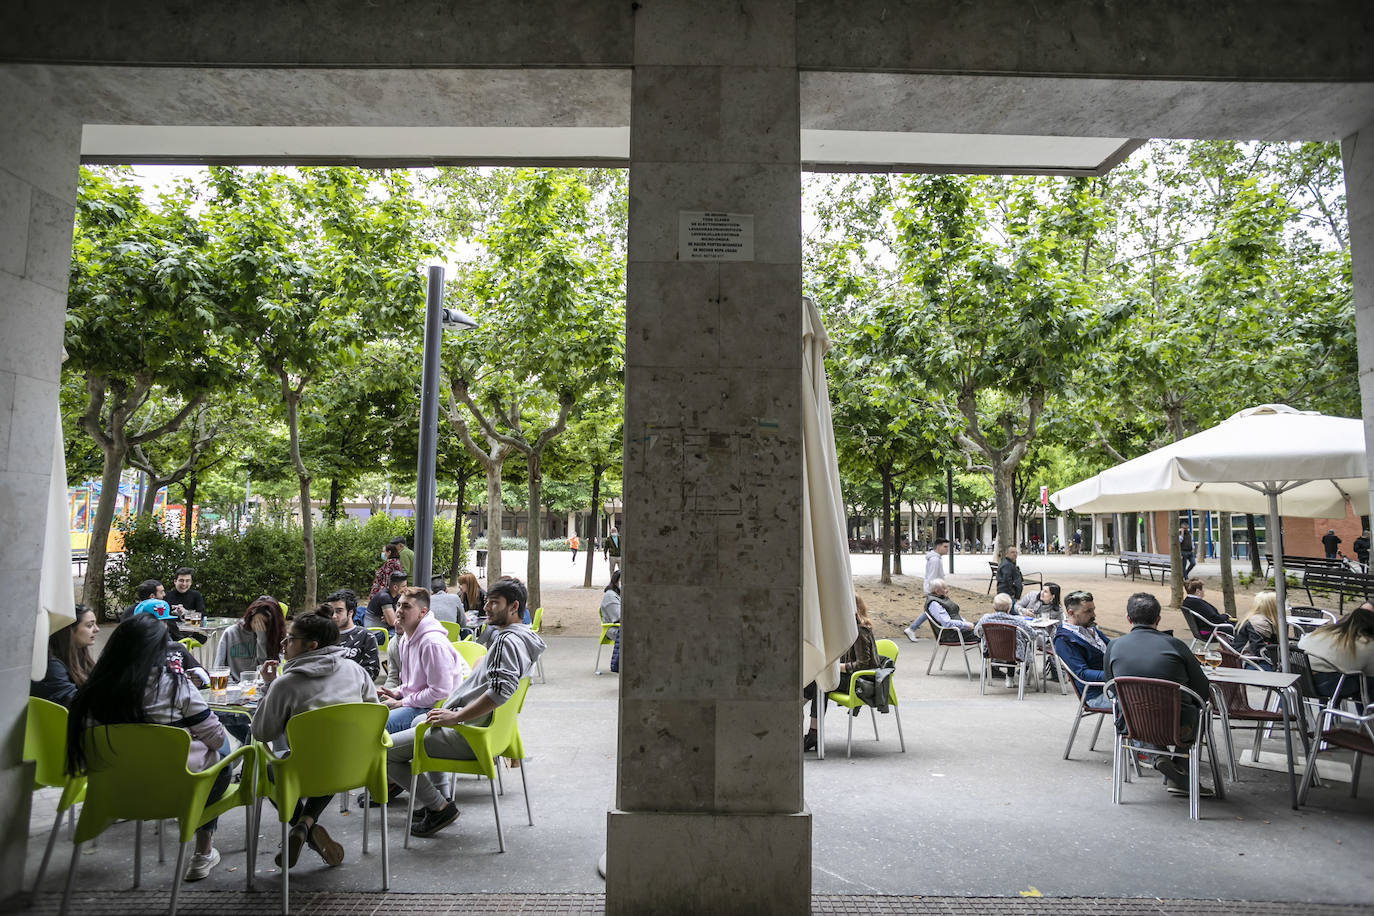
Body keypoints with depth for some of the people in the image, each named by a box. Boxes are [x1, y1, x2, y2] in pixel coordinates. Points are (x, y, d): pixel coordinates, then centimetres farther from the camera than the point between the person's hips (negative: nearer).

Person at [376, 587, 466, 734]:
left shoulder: (433, 642, -22)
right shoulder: (405, 638, 11)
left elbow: (440, 691, -23)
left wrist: (401, 703, -14)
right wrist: (398, 692, 6)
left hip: (431, 707, -10)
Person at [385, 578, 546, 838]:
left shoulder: (508, 640, -20)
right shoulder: (519, 637, 11)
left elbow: (501, 691, -33)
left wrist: (454, 716, -25)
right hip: (481, 726, 11)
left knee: (385, 751, -10)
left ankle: (440, 808, 0)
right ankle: (438, 793, 30)